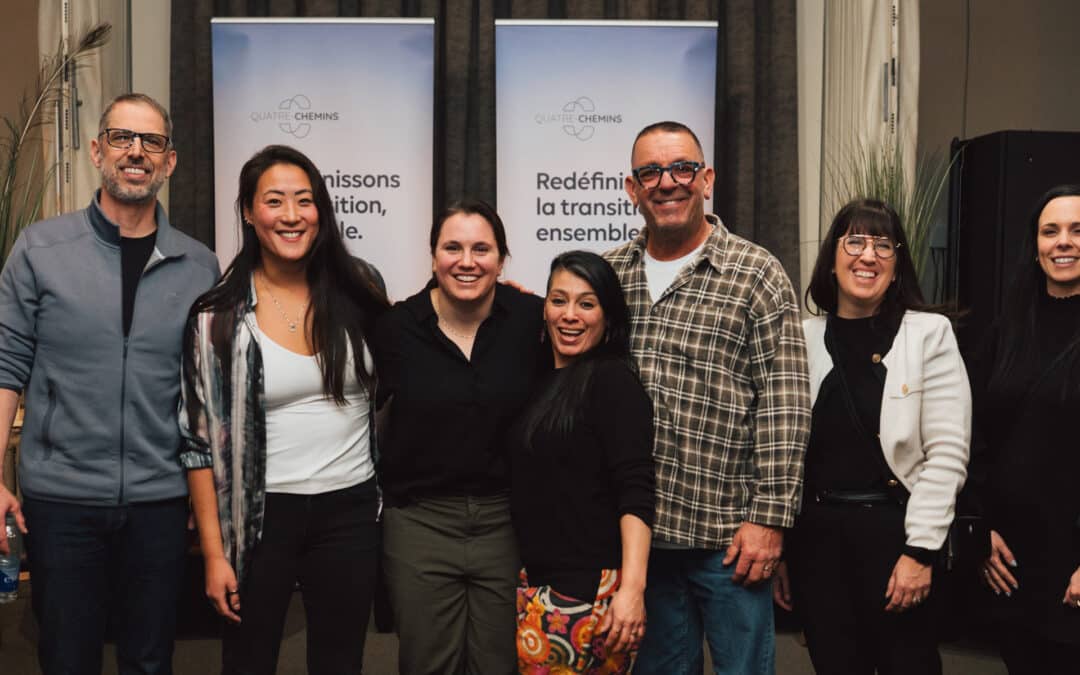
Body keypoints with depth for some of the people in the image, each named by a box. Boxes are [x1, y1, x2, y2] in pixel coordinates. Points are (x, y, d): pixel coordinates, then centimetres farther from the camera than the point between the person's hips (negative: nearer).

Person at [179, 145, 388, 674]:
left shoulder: (359, 288, 0)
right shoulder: (218, 315, -7)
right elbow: (201, 440, -5)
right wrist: (214, 552, -8)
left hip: (350, 511, 2)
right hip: (262, 516, -2)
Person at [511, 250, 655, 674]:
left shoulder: (612, 380, -7)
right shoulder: (541, 381, 13)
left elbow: (635, 492, -15)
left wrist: (632, 587, -23)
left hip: (591, 588, -6)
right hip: (535, 583, 6)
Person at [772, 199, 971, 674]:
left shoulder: (929, 334, -1)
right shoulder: (802, 338, 6)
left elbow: (947, 454, -6)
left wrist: (921, 550, -12)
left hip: (893, 531, -2)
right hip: (815, 536, 3)